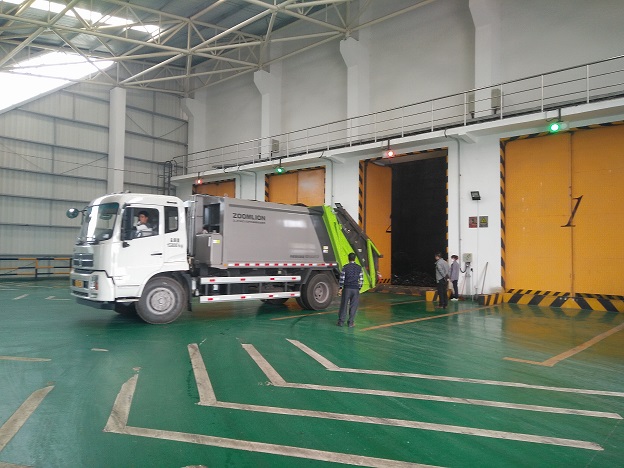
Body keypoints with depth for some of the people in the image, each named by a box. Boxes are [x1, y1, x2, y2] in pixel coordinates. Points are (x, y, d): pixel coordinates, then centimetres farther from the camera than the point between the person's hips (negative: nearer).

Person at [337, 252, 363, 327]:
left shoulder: (345, 267, -3)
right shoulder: (359, 268, 3)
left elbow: (342, 278, -4)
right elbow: (361, 280, 3)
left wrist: (340, 288, 3)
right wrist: (359, 289, 12)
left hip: (347, 288, -1)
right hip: (355, 289, 1)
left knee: (344, 305, 5)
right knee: (353, 306, 6)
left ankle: (341, 321, 7)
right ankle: (351, 322, 8)